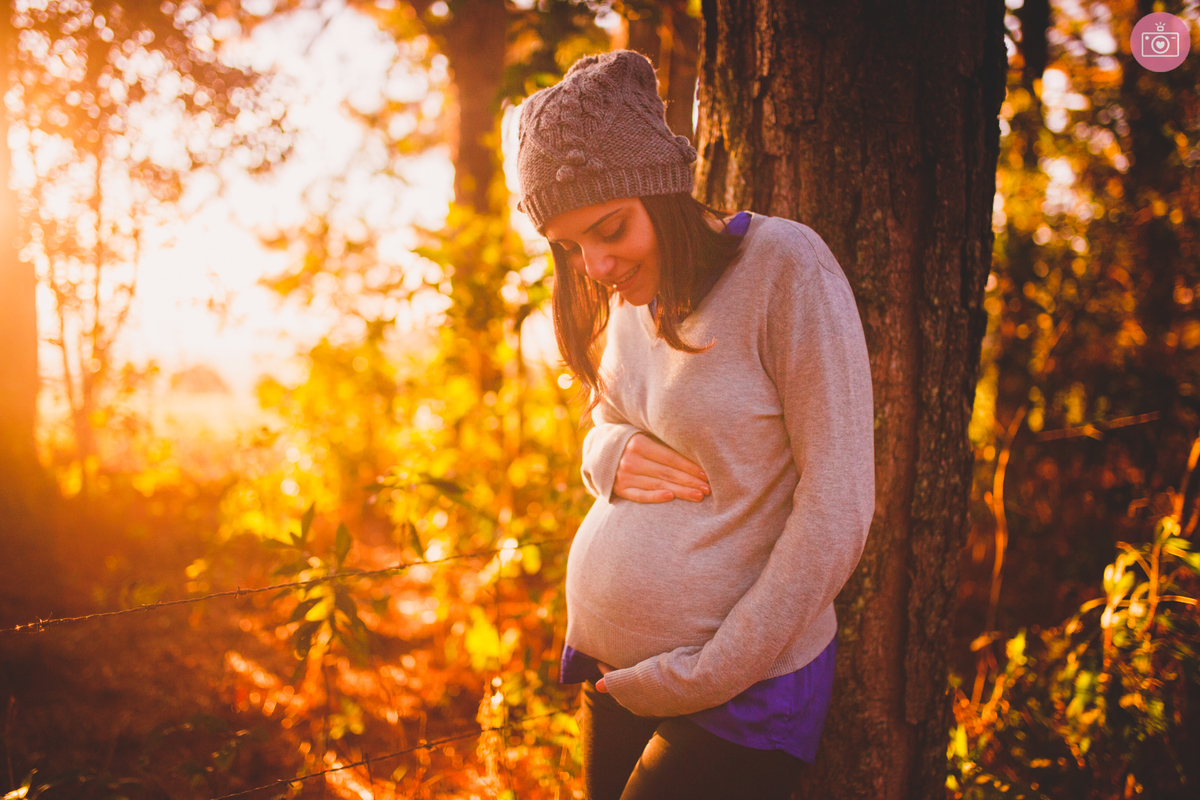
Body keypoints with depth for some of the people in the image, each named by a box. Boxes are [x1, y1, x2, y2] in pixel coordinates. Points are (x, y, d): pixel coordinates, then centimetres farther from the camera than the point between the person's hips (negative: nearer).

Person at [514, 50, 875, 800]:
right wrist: (609, 456, -7)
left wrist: (706, 679, -16)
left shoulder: (786, 267, -17)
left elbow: (837, 511, -18)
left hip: (741, 694, -7)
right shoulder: (629, 291, 4)